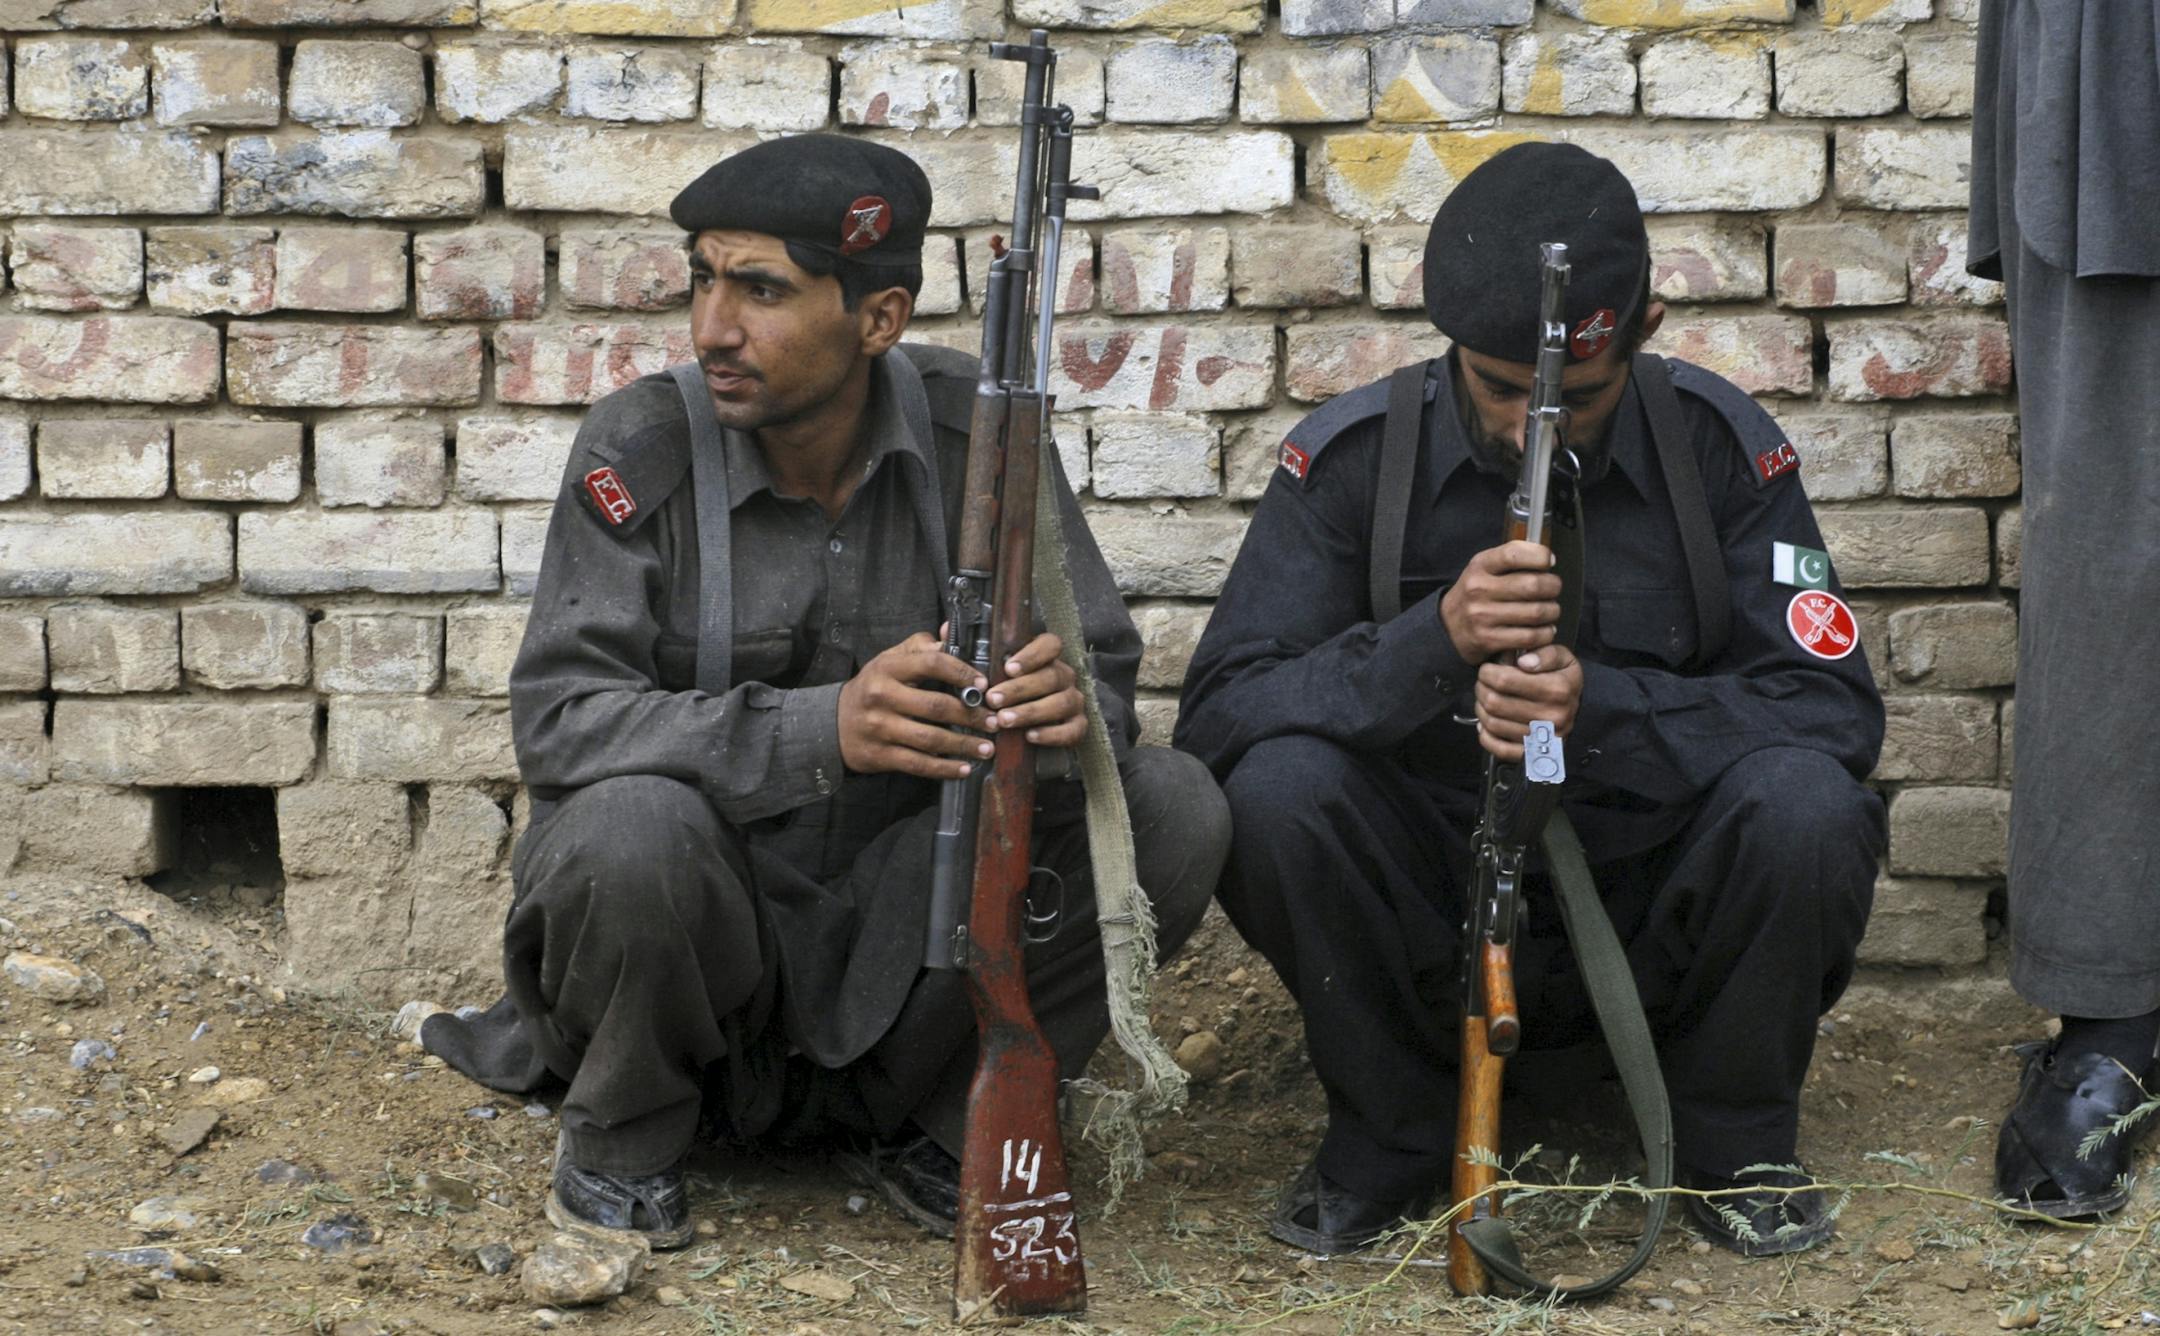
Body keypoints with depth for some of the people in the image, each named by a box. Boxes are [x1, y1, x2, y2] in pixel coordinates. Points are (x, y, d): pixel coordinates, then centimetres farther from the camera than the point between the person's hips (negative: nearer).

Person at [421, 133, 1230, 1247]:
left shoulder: (972, 432, -6)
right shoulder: (644, 447, -12)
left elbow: (1106, 667, -4)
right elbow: (557, 721, -22)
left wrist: (1068, 708, -32)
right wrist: (826, 728, -38)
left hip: (904, 924, 3)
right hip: (707, 919, -2)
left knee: (1173, 813, -17)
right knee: (629, 828, -35)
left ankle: (921, 1118, 2)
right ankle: (620, 1141, -3)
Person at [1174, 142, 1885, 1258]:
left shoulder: (1719, 446, -6)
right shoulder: (1354, 455, -7)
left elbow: (1836, 707, -11)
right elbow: (1216, 715, -14)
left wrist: (1603, 709, -28)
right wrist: (1433, 642, -31)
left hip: (1650, 914, 0)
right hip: (1430, 928, 0)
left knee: (1804, 806, -29)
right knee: (1280, 786, -28)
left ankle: (1734, 1143, -1)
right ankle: (1389, 1137, -3)